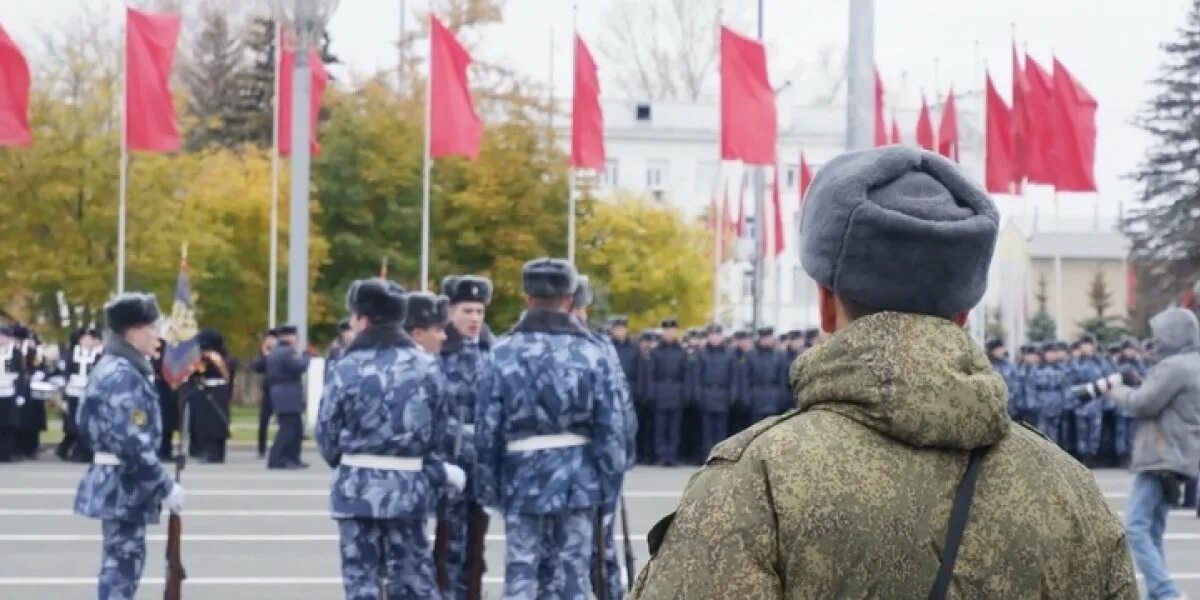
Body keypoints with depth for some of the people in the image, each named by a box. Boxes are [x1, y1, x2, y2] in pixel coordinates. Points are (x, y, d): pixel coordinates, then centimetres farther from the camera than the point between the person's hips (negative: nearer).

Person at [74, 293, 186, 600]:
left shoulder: (114, 368, 14)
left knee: (122, 563, 16)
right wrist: (165, 487, -20)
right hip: (124, 486, -10)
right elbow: (133, 444, -25)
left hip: (117, 482, 10)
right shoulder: (123, 376, -19)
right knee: (122, 564, -7)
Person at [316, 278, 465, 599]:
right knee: (412, 573, 11)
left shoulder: (348, 367, -9)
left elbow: (327, 432, -3)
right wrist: (435, 472, 16)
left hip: (359, 486, -3)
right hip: (410, 485, 3)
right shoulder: (426, 364, 1)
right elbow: (441, 427, 3)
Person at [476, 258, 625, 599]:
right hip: (577, 479, 0)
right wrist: (609, 488, 5)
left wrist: (488, 489, 6)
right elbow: (610, 428, -4)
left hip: (523, 477, 0)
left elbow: (487, 427, -2)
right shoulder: (590, 353, -4)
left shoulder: (504, 353, -4)